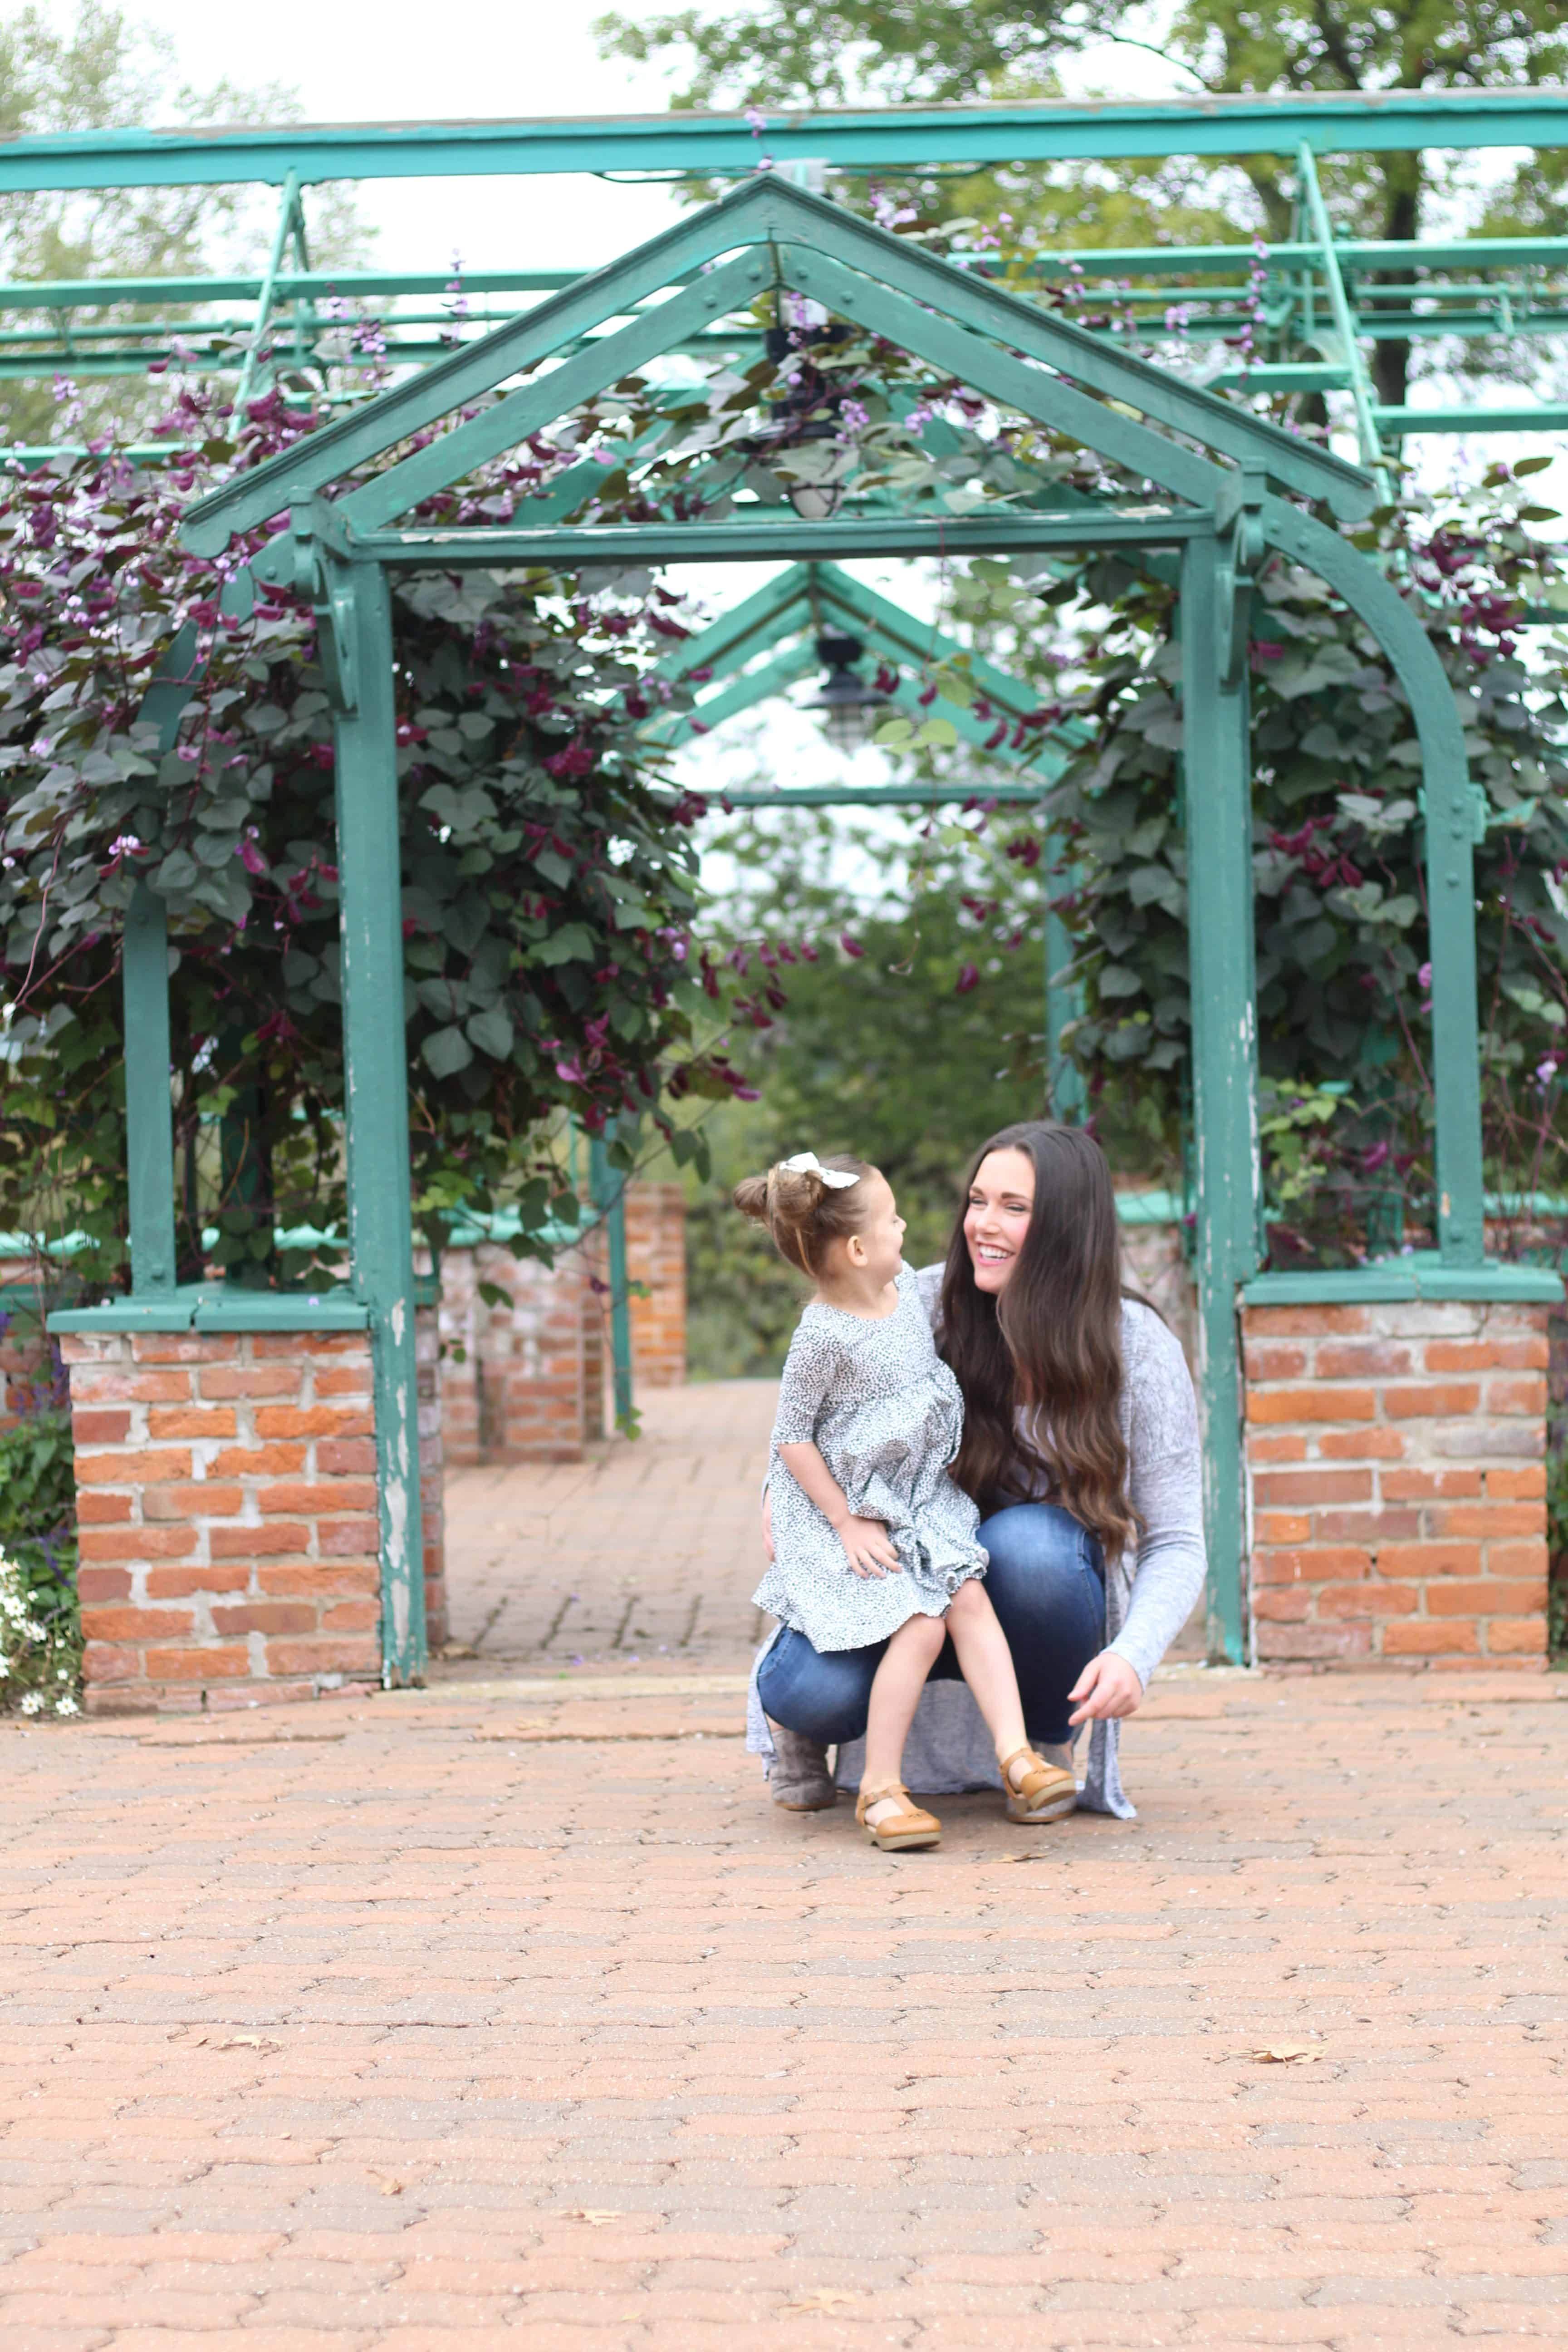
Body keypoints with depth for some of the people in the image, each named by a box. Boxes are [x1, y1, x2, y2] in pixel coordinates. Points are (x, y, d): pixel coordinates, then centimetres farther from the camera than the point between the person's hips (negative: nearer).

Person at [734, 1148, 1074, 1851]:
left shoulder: (904, 1283, -1)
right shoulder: (824, 1336, -24)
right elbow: (792, 1437, -17)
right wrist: (846, 1522, -17)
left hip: (920, 1496, 7)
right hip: (847, 1508, -7)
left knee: (970, 1600, -9)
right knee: (918, 1627, -18)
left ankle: (1014, 1754, -12)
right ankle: (879, 1788, -10)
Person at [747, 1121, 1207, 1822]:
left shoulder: (1139, 1350, -13)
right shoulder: (926, 1304, -10)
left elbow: (1175, 1545, -13)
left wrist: (1133, 1654, -32)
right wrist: (785, 1482, -15)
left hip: (1046, 1589, 0)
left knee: (1027, 1542, -36)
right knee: (816, 1689, -31)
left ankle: (1050, 1741, -5)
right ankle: (798, 1722, 10)